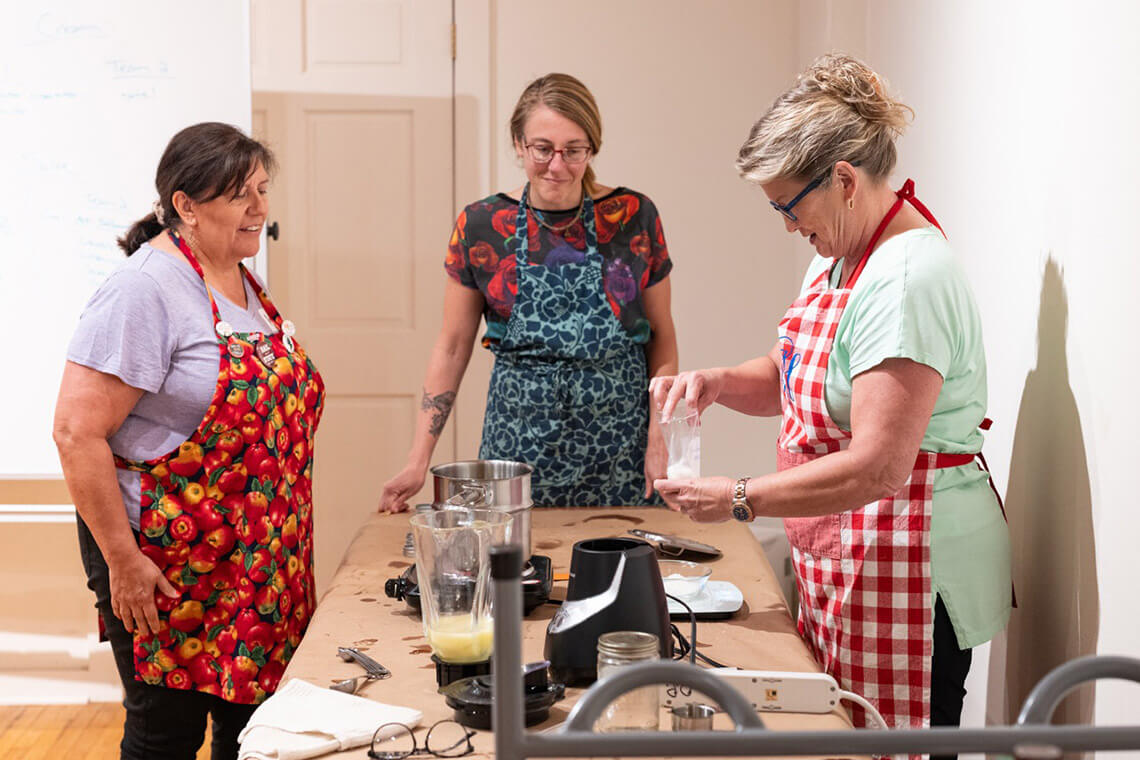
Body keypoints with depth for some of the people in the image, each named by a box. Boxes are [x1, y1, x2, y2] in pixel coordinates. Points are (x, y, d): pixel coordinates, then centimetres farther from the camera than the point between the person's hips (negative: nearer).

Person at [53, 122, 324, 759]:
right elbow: (78, 432, -21)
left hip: (257, 567, 8)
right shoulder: (145, 289, -17)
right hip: (167, 565, -8)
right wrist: (123, 562, -20)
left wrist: (281, 549, 18)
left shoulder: (244, 282, 10)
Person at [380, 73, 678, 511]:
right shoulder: (481, 227, 0)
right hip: (519, 449, 0)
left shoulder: (635, 218, 0)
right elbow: (452, 347, 5)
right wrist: (418, 461, 0)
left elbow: (661, 338, 7)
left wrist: (660, 436, -4)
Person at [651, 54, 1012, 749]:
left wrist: (738, 499, -20)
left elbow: (878, 466, -27)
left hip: (906, 572, -9)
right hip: (842, 561, 9)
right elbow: (793, 377, 21)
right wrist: (717, 382, 0)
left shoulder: (907, 279, -23)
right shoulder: (841, 256, 10)